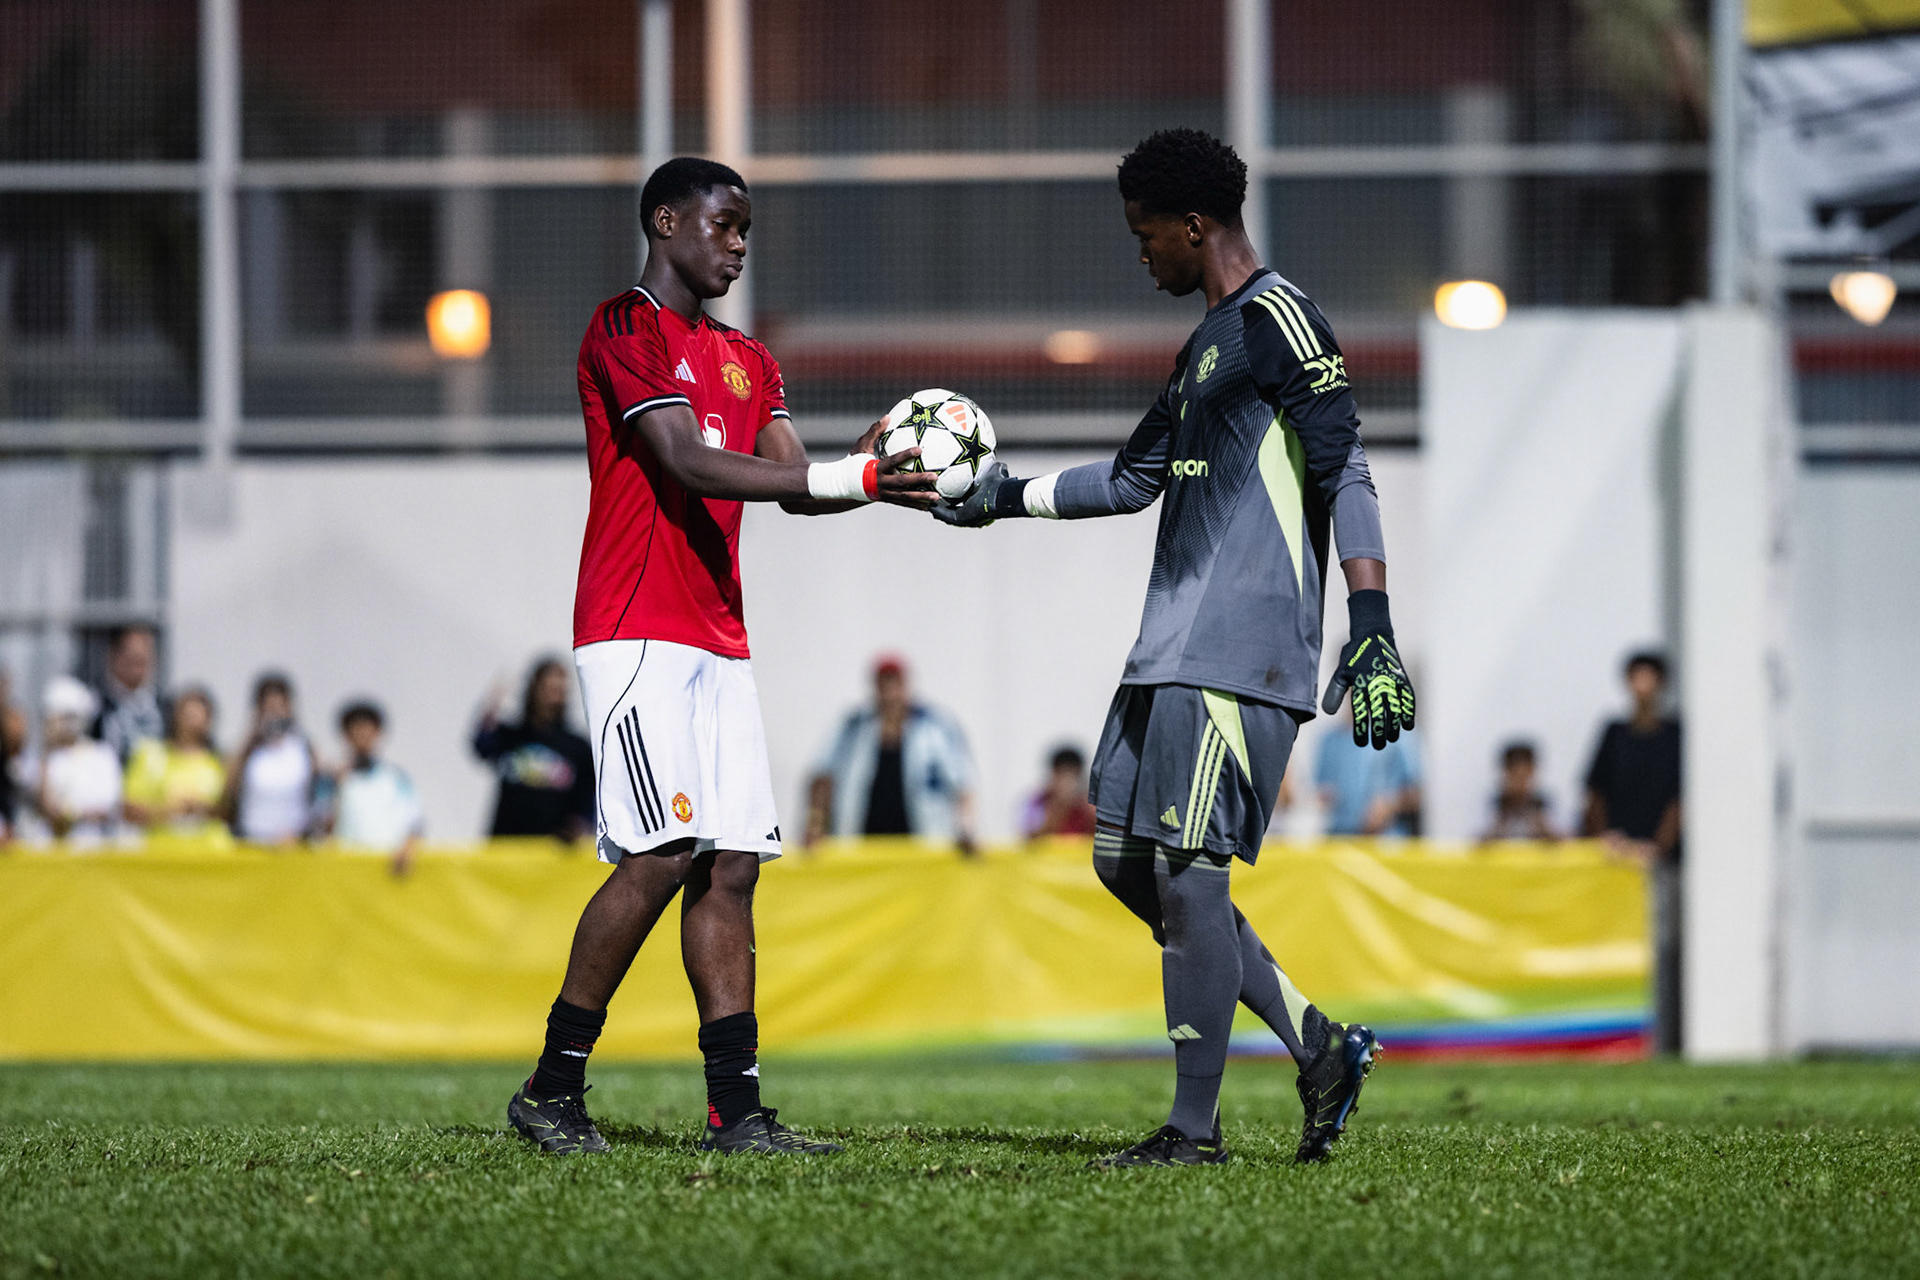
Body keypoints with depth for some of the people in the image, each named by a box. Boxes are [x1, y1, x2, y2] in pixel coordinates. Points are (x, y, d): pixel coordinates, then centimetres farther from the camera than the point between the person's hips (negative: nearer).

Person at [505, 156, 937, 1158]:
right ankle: (553, 1086, -6)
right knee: (662, 855, -16)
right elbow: (689, 463, -16)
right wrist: (845, 478, -22)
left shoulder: (746, 360, 22)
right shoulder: (624, 329, -5)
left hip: (718, 642, 8)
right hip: (636, 634, -8)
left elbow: (794, 487, 11)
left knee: (732, 866, 1)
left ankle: (736, 1110, -1)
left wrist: (869, 469, -11)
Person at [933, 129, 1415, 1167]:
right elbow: (1133, 480, 33)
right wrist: (1004, 496, 32)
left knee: (1187, 868, -10)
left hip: (1241, 653, -10)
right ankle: (1317, 1046, 13)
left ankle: (1195, 1126, -5)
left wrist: (1371, 627, -23)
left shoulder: (1278, 323, -8)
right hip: (1172, 648, 10)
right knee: (1128, 861, 8)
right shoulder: (1207, 345, 22)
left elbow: (1344, 476, -16)